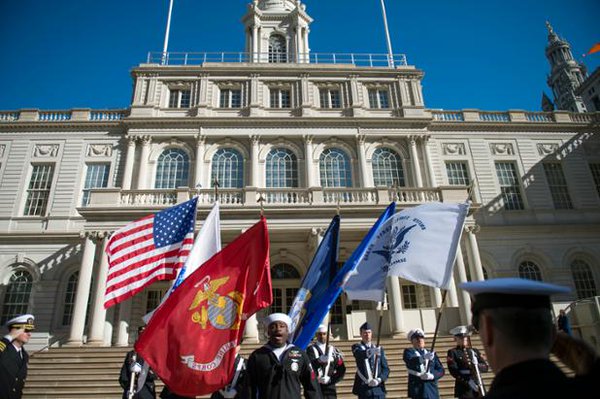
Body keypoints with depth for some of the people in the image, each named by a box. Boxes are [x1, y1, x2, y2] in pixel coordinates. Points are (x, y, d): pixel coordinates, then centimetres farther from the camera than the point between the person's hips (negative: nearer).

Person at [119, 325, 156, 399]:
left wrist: (141, 370, -21)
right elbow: (123, 374, 7)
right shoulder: (130, 354, 14)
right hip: (130, 393, 2)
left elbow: (155, 374, -5)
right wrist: (126, 386, -10)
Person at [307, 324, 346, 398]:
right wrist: (319, 360, -36)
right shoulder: (311, 348, -1)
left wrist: (332, 379, -6)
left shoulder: (333, 349, 10)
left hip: (329, 387, 3)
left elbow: (341, 369, 8)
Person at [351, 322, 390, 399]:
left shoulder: (379, 349, 12)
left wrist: (379, 380, -10)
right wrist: (372, 351, -41)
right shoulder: (356, 347, 2)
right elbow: (360, 354, -22)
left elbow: (386, 369, 8)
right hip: (364, 389, -3)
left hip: (379, 389, 3)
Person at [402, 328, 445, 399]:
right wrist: (424, 358, -37)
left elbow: (441, 370, 8)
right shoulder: (408, 351, 4)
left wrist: (432, 375, -12)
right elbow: (411, 362, -18)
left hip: (432, 390, 4)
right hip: (417, 389, -3)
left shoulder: (432, 353, 15)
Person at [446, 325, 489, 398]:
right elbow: (453, 370, -8)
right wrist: (468, 381, -18)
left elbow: (486, 367, 9)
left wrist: (476, 365, -12)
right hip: (464, 388, -4)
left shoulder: (475, 351, 17)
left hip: (479, 386, 4)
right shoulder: (452, 352, 2)